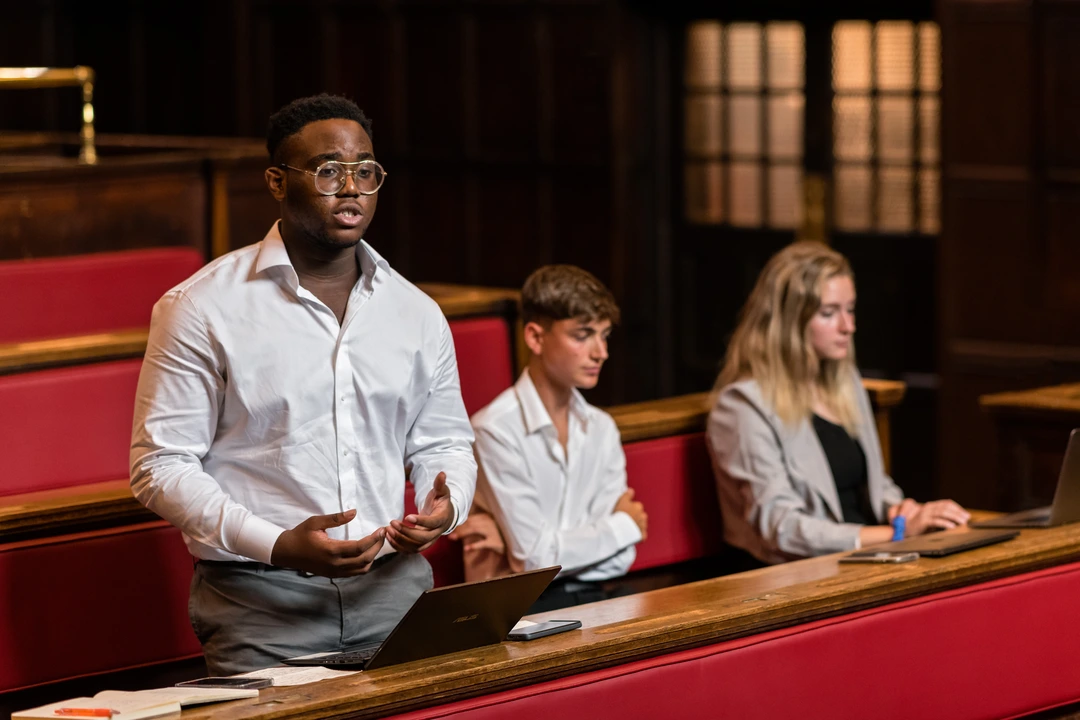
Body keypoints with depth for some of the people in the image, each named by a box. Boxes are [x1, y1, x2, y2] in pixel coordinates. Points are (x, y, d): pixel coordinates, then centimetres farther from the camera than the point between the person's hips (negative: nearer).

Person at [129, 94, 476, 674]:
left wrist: (443, 509, -4)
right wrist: (277, 546, -18)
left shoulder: (415, 313, 10)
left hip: (394, 584, 4)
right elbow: (160, 466, -6)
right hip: (258, 601, -4)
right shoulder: (201, 309, -4)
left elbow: (443, 444, 20)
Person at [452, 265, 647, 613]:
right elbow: (538, 558, -13)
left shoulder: (601, 428, 12)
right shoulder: (495, 431, -10)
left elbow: (619, 558, 3)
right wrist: (626, 523, 3)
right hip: (531, 605, -7)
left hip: (601, 596, 7)